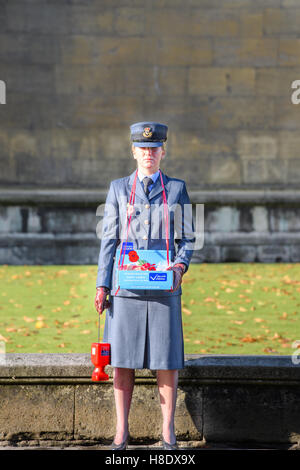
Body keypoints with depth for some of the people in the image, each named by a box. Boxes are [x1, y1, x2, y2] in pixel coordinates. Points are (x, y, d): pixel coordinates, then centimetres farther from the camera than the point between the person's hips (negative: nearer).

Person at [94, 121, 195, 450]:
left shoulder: (177, 188, 7)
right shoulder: (118, 189, 8)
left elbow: (187, 237, 9)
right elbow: (109, 240, 7)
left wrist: (180, 266, -12)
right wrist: (102, 285, 1)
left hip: (164, 287, 0)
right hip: (125, 286, 0)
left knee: (167, 360, 0)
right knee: (122, 360, 1)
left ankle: (168, 431, 10)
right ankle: (121, 430, 10)